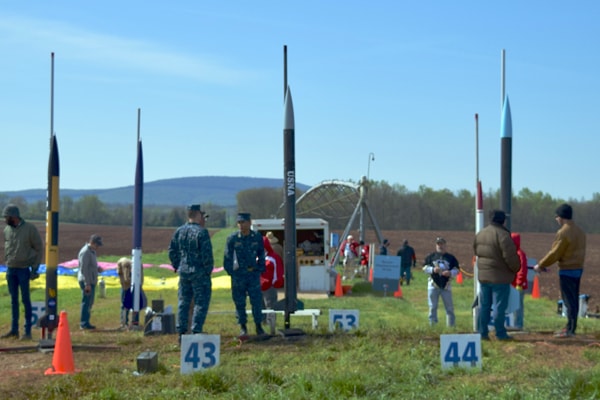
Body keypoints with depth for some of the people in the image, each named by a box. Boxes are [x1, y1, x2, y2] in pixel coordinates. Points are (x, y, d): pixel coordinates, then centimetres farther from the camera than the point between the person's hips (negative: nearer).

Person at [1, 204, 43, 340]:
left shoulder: (30, 228, -8)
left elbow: (38, 248, -4)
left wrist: (35, 269, -7)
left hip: (23, 269, -5)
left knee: (26, 300, -2)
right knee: (13, 300, 9)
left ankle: (28, 331, 3)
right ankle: (14, 330, 15)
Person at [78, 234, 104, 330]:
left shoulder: (92, 251, 14)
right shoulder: (85, 252, -17)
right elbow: (83, 269, -21)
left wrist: (98, 269, 5)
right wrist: (87, 283, -22)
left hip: (91, 281, 10)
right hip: (86, 282, -10)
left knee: (89, 303, 14)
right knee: (86, 302, -6)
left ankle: (85, 322, 20)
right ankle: (84, 323, -2)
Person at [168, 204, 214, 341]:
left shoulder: (179, 231, 7)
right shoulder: (201, 232, -13)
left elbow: (172, 251, 11)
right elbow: (207, 254, -16)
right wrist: (208, 270, -5)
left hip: (183, 272, 6)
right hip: (199, 273, -6)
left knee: (183, 302, 12)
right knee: (201, 303, 1)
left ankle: (181, 332, 14)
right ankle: (196, 331, -3)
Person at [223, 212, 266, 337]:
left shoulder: (257, 237, 1)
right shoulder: (232, 238, -5)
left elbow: (261, 255, 12)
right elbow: (227, 257, 3)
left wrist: (260, 269, 9)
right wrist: (230, 272, 0)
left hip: (253, 274, 1)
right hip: (238, 275, -1)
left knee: (256, 300, 0)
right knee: (239, 302, 3)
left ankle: (258, 326, 12)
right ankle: (243, 327, 14)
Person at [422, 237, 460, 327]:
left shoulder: (451, 257, 8)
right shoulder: (430, 256, 7)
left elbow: (456, 270, 7)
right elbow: (424, 268, 5)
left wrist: (450, 273, -14)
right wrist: (433, 269, -13)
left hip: (446, 285, 0)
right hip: (433, 285, 0)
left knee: (449, 307, 3)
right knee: (432, 306, 2)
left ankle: (451, 325, 10)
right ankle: (432, 325, 9)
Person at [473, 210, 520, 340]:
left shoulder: (480, 234, 7)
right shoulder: (502, 235, -17)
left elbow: (476, 251, 17)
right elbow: (510, 256, -19)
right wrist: (516, 268, -2)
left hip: (483, 275, 7)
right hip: (500, 277, -7)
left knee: (484, 305, 12)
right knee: (499, 306, -1)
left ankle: (483, 332, 14)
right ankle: (500, 333, 1)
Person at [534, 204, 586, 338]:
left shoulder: (563, 233, -17)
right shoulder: (579, 231, 11)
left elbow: (554, 253, -15)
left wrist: (540, 265, -3)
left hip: (567, 270, -9)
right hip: (578, 269, 9)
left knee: (569, 300, -4)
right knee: (573, 299, 12)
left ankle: (570, 330, -2)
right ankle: (570, 327, 19)